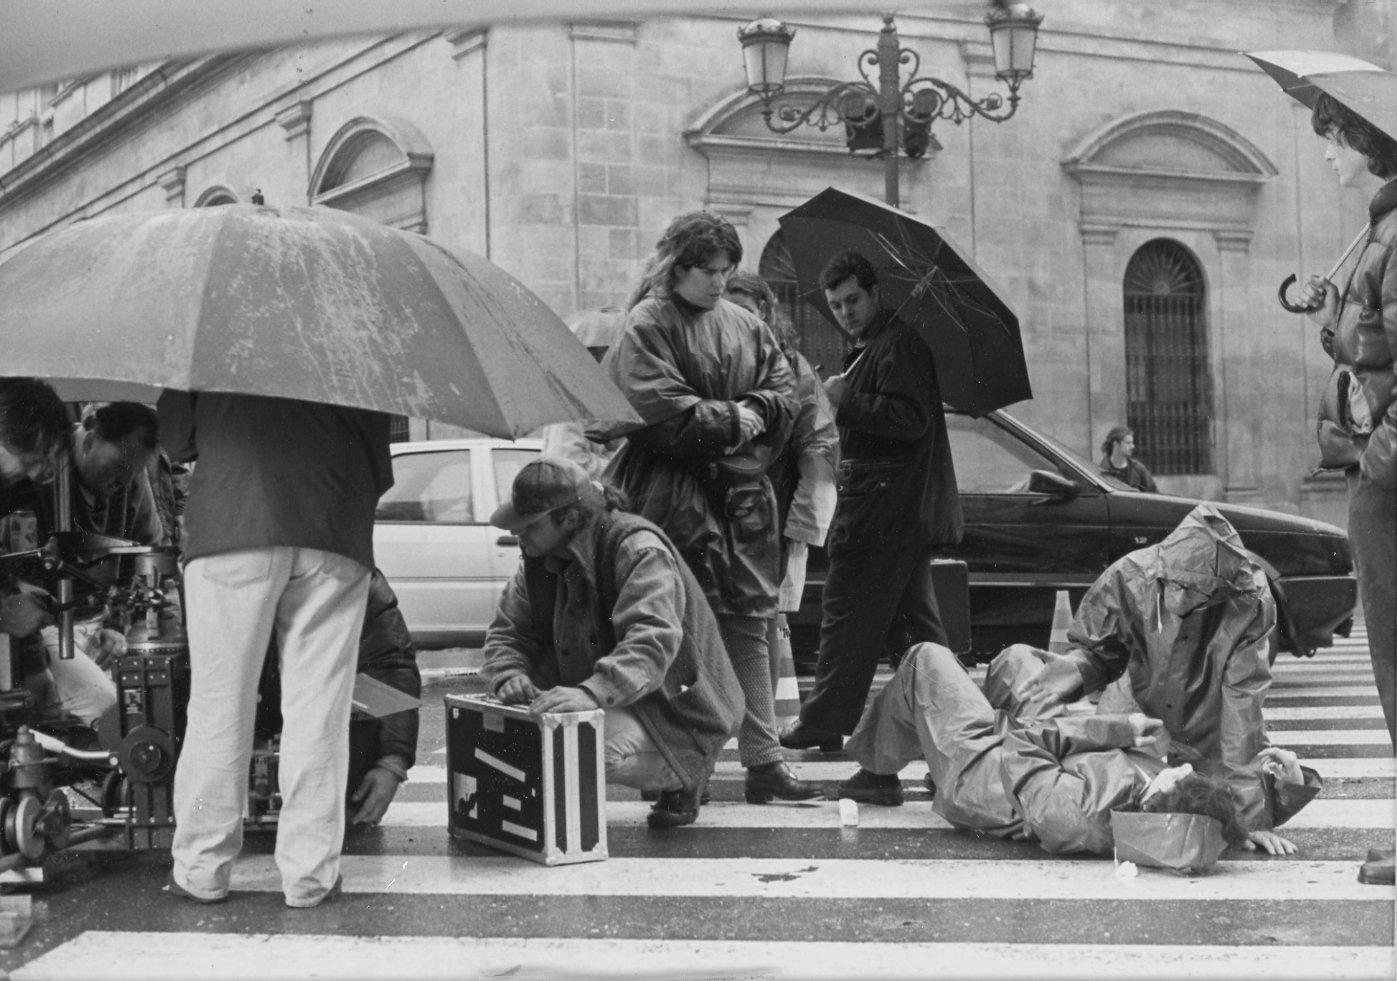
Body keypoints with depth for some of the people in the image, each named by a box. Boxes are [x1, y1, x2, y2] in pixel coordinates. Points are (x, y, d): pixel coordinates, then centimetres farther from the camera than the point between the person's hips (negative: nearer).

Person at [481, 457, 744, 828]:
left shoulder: (640, 549, -23)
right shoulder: (541, 560, 2)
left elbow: (653, 641, -37)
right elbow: (507, 631, 5)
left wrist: (592, 692, -52)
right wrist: (509, 675, -20)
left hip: (677, 708, -7)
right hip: (607, 704, 8)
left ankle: (682, 779, -2)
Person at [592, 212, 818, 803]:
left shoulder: (743, 325, 15)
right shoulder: (647, 325, -4)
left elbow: (784, 391, 13)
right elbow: (661, 409, -14)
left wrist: (753, 412, -6)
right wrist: (730, 421, -9)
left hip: (742, 490, 6)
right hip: (673, 491, -6)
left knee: (748, 622, 6)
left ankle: (763, 761, 10)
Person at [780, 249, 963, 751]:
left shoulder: (900, 344, -12)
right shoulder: (868, 348, 21)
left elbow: (910, 419, -23)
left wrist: (845, 400, -18)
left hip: (884, 502, -11)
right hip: (905, 508, 11)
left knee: (849, 616, -6)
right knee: (913, 617, 13)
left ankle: (822, 723, -1)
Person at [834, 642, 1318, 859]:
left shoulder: (1078, 820, -47)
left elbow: (1019, 737, -35)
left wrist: (1118, 727, -29)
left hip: (978, 765, -6)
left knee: (927, 659, 11)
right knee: (1014, 658, 25)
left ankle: (877, 772, 35)